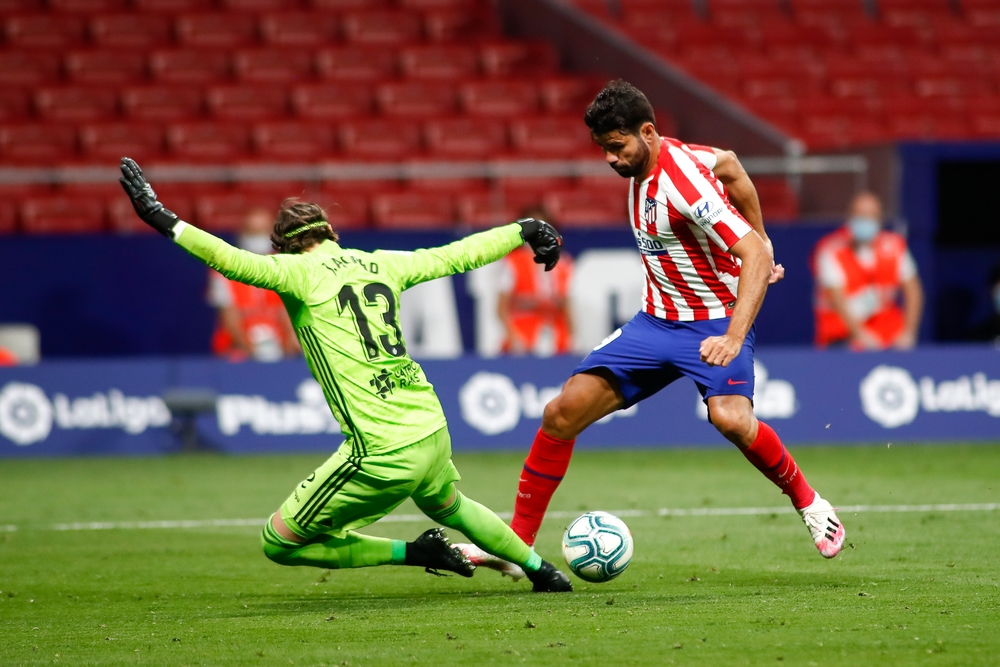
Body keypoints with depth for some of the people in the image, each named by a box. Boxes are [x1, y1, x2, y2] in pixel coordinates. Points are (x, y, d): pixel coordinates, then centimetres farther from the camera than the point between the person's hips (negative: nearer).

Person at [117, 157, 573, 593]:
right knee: (449, 506, 40)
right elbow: (459, 255, 22)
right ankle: (541, 570, 50)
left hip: (380, 454, -7)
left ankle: (415, 553, 3)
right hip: (433, 432, 7)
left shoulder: (301, 272, -4)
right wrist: (523, 230, 37)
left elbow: (236, 262, -21)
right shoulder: (382, 264, 13)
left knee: (279, 543, 7)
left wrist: (166, 222, -17)